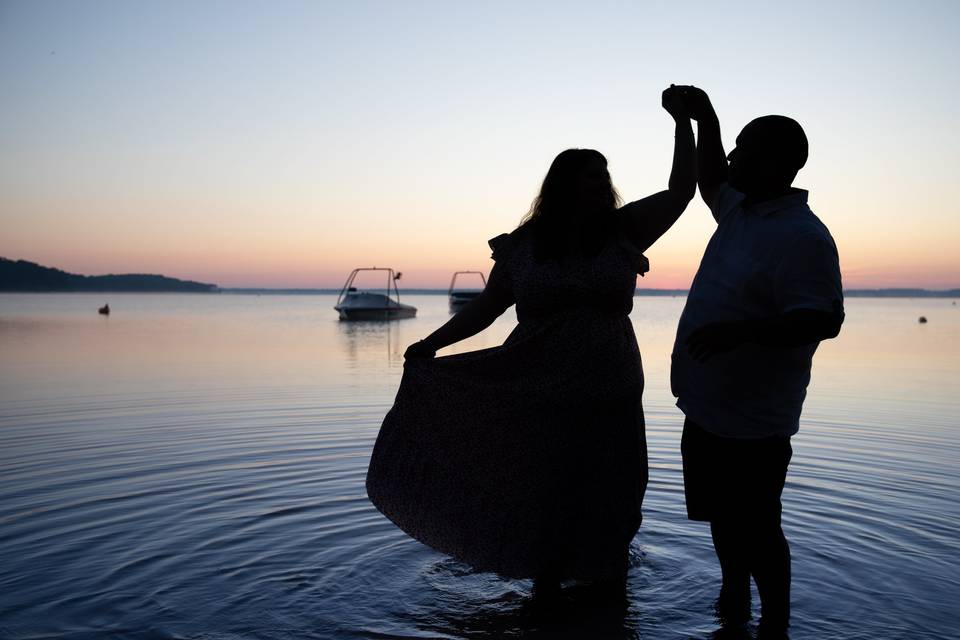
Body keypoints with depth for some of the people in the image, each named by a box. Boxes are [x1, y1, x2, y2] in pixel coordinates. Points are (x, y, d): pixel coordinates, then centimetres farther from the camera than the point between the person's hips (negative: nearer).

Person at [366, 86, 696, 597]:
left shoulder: (623, 233, 2)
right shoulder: (522, 247, 1)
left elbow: (681, 189, 1)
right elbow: (486, 306, 6)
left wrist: (682, 122, -4)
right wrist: (433, 343, -1)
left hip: (611, 401, 1)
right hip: (540, 401, -1)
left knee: (609, 504, 10)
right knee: (545, 503, 8)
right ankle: (545, 591, 27)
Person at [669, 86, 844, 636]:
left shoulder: (803, 237, -19)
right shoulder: (740, 209, 9)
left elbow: (824, 321, -25)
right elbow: (712, 180, 30)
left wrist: (741, 331, -33)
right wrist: (705, 121, 22)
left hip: (751, 423, -9)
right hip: (708, 407, 9)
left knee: (756, 529, 2)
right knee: (723, 519, 21)